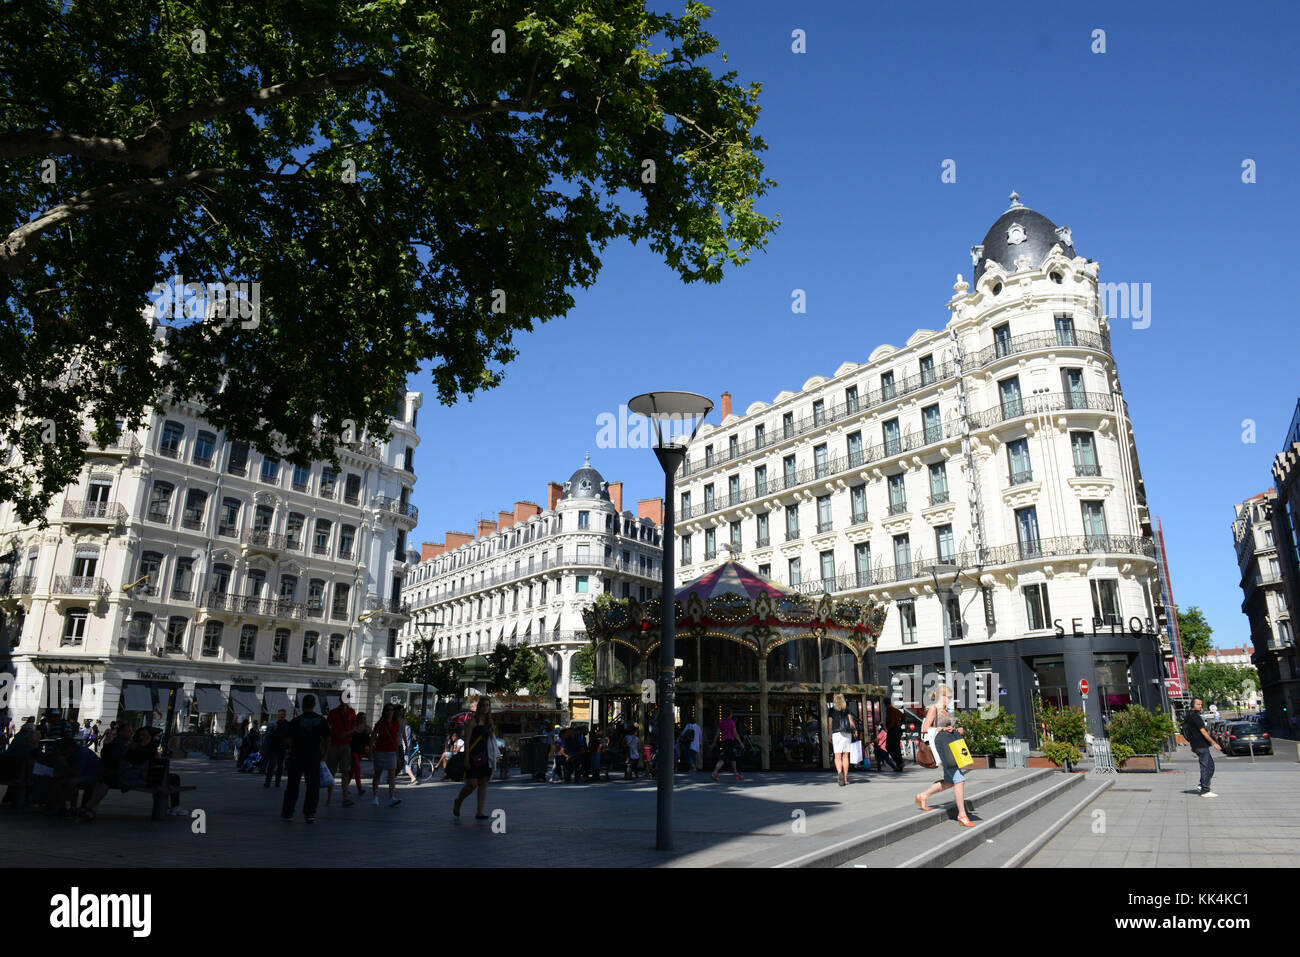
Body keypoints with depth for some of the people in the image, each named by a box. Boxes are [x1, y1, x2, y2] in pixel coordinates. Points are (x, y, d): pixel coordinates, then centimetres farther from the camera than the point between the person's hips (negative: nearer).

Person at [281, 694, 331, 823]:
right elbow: (327, 739, 0)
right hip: (314, 757, 0)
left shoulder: (296, 721, -7)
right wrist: (323, 752, 14)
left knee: (293, 785, 13)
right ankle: (309, 813, 2)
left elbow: (289, 740, -9)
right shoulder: (321, 720, -1)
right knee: (313, 785, 6)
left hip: (297, 756, 0)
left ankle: (287, 812, 21)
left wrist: (291, 749, 11)